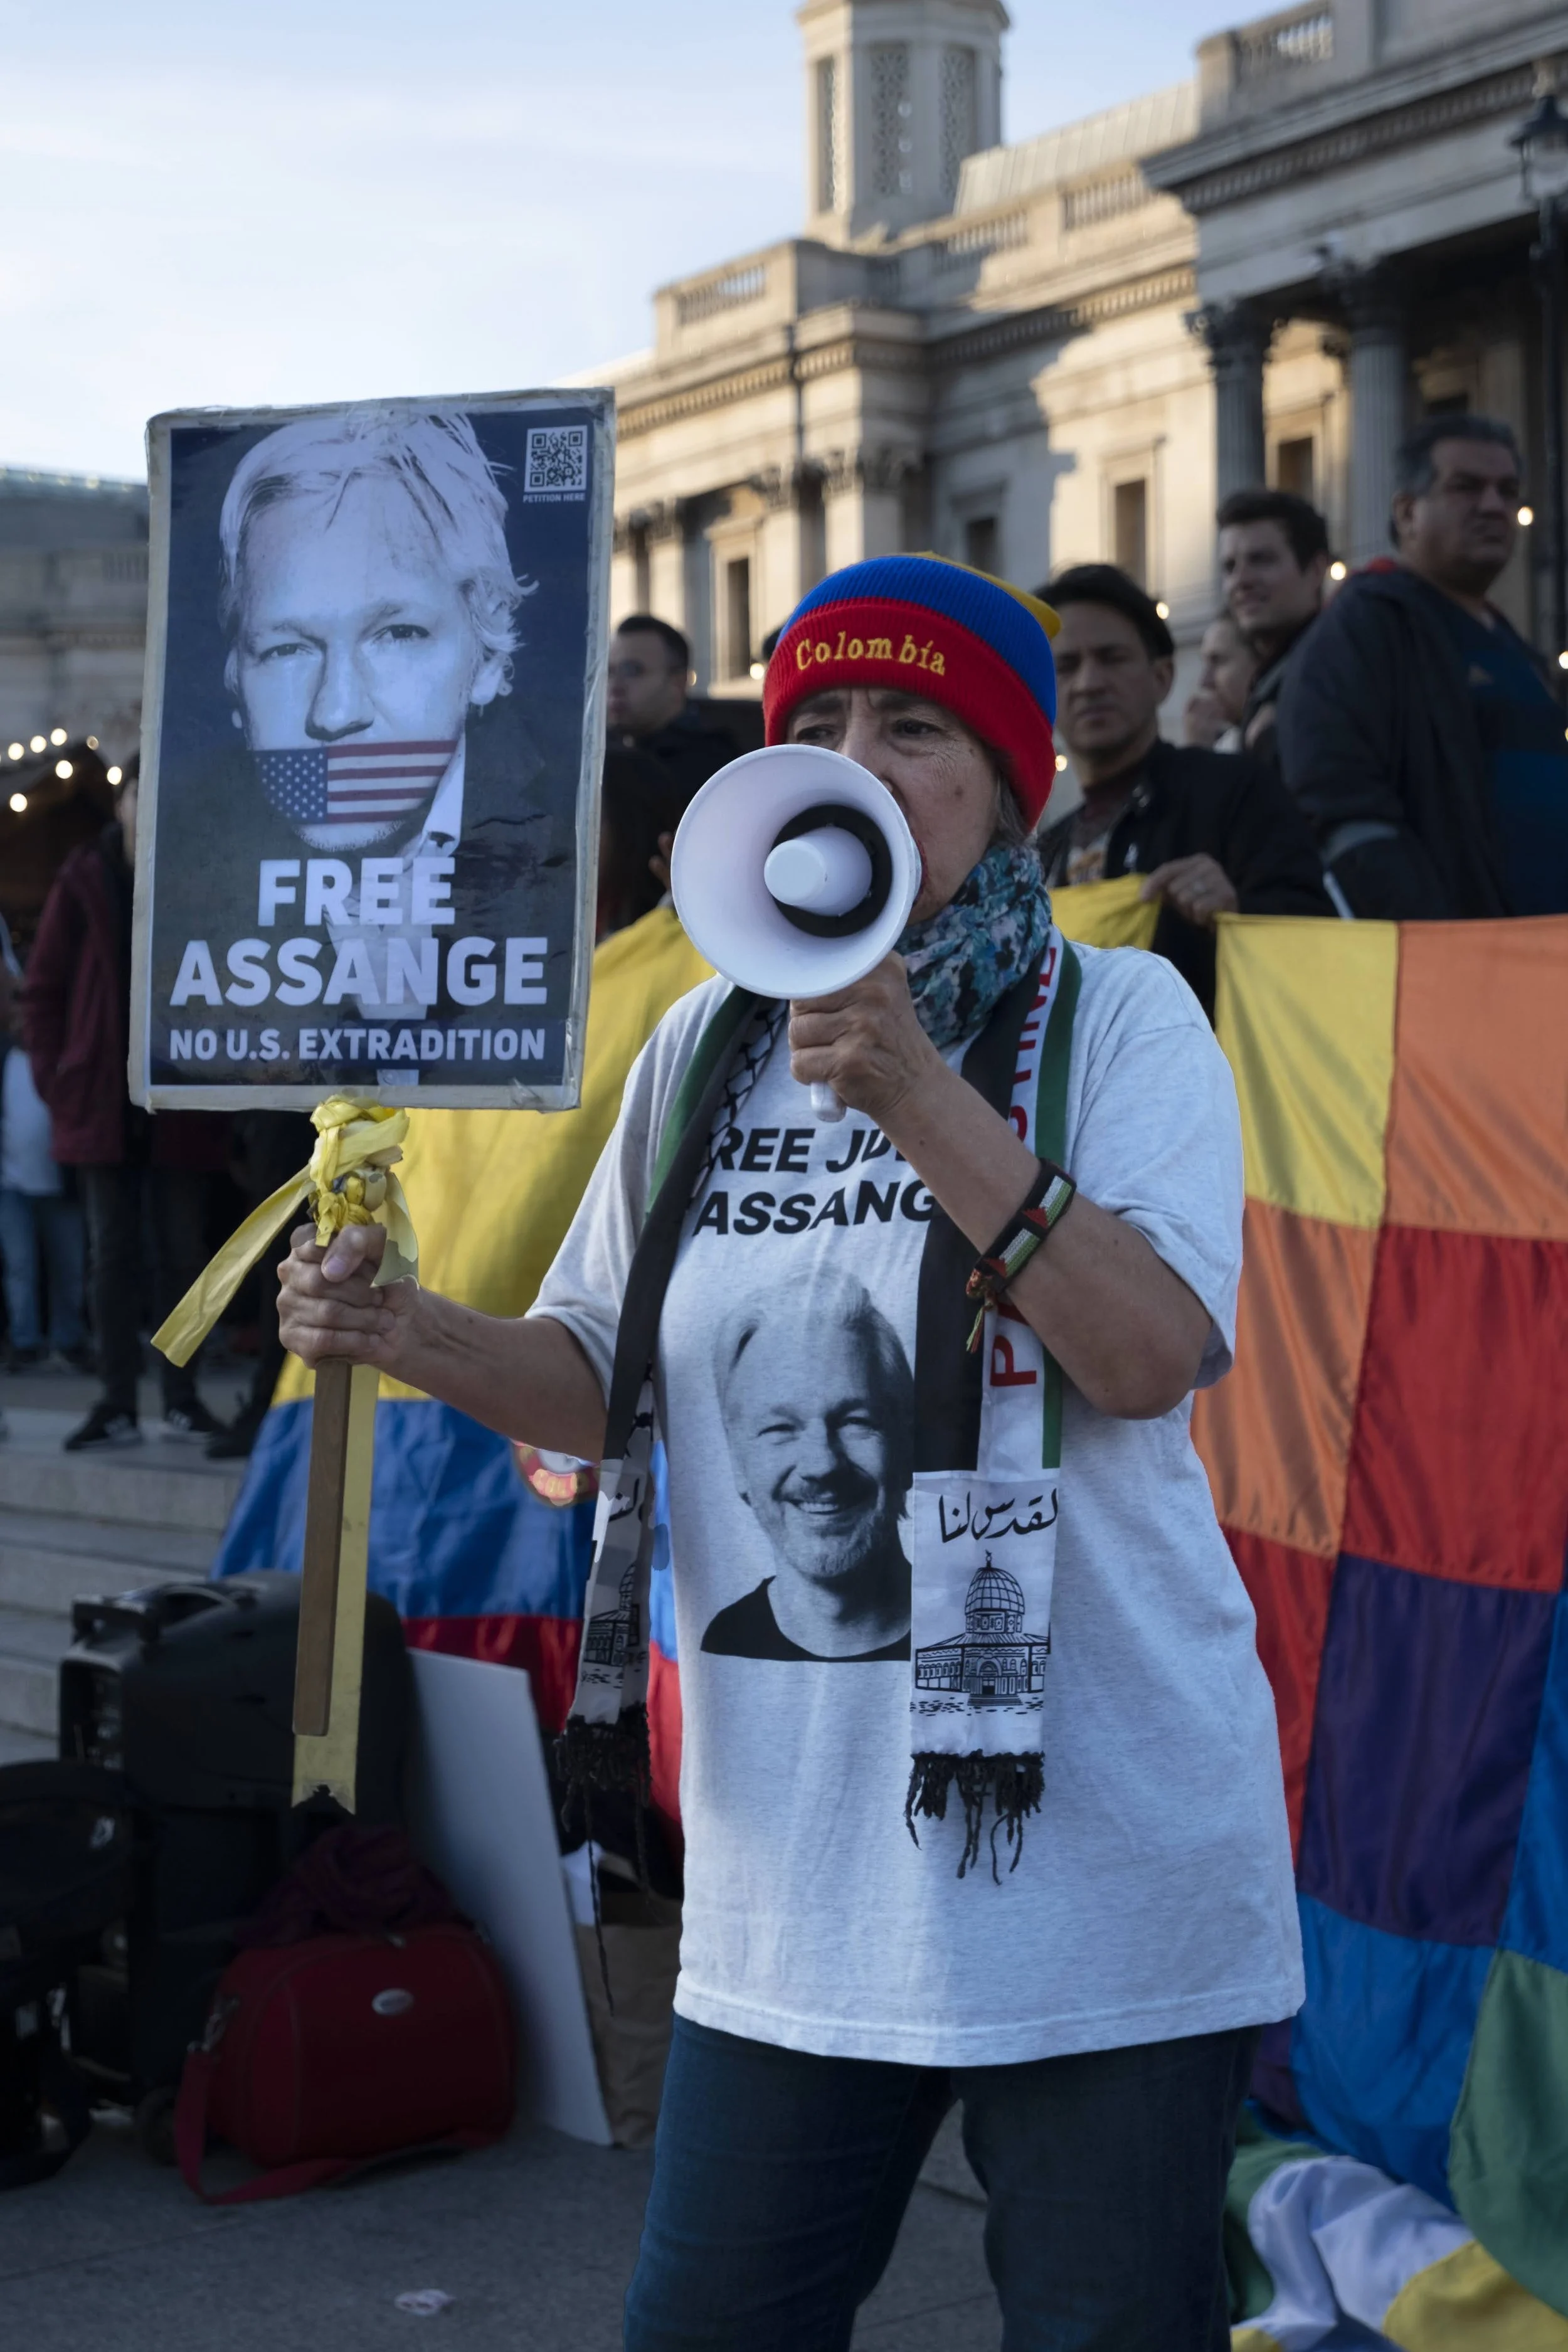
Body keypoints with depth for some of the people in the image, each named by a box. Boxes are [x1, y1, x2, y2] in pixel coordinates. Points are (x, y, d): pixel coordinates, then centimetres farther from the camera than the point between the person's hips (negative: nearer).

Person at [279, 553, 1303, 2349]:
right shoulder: (707, 1044, 8)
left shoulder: (1116, 1018, -6)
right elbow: (607, 1383, 13)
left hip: (1098, 1851, -4)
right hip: (794, 1857, 4)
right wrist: (416, 1336, -7)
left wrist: (917, 1095, -28)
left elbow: (1154, 1353, -20)